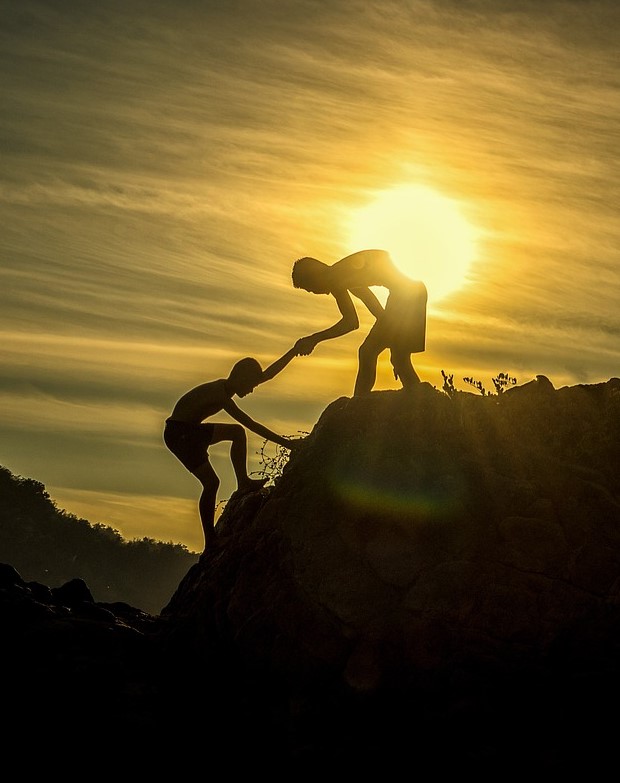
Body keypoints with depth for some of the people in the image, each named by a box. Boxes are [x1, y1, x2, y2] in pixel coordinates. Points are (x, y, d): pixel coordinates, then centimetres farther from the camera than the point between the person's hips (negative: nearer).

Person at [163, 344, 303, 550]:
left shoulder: (225, 387, 2)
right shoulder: (219, 394, -25)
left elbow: (268, 373, 8)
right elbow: (252, 425, -29)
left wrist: (294, 351, 5)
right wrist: (285, 442, -30)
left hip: (192, 431, 10)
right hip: (178, 434, -10)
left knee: (237, 432, 10)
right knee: (211, 483, -10)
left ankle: (243, 483, 7)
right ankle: (210, 542, -3)